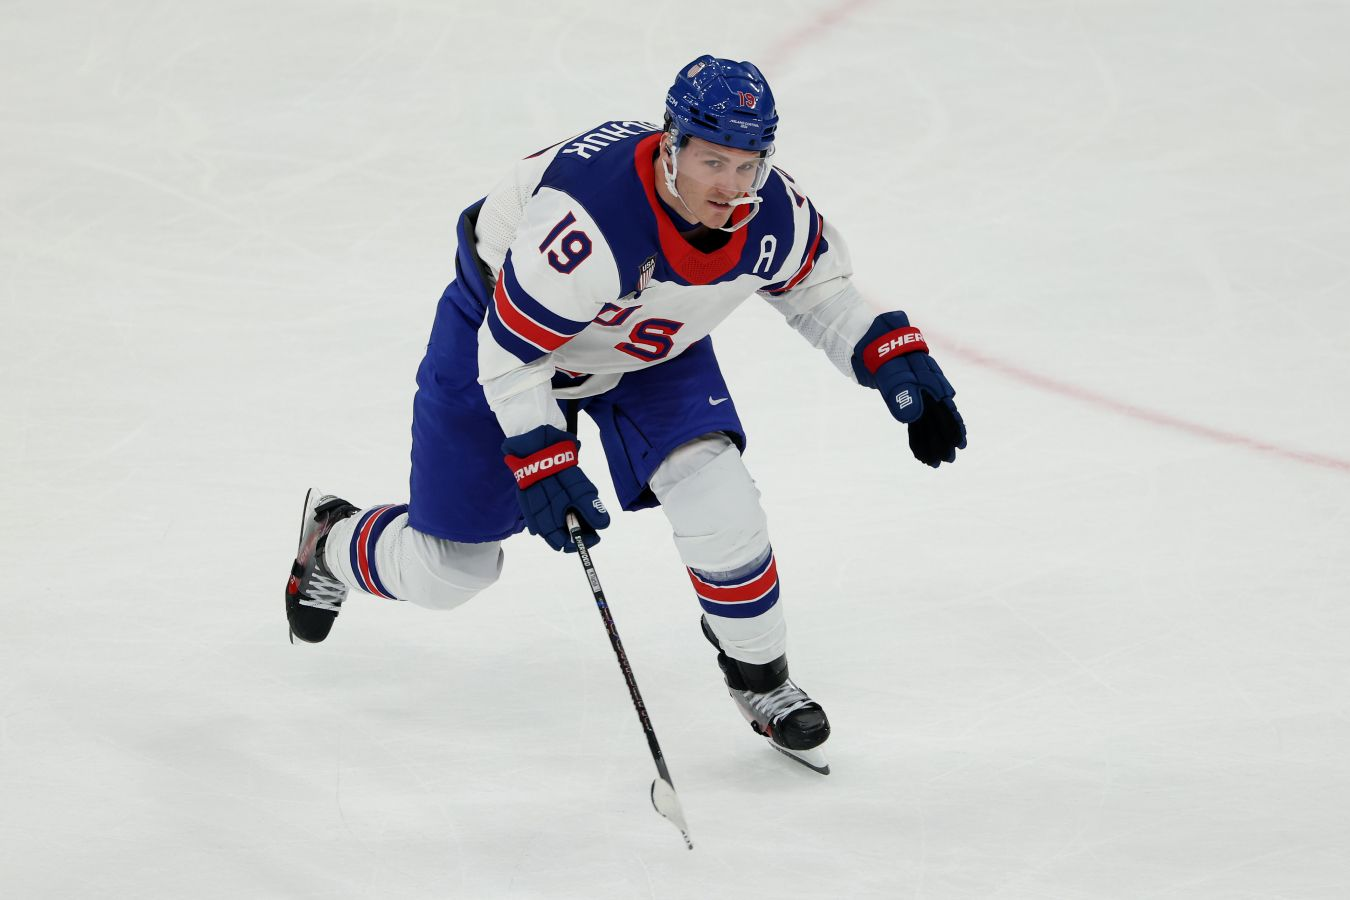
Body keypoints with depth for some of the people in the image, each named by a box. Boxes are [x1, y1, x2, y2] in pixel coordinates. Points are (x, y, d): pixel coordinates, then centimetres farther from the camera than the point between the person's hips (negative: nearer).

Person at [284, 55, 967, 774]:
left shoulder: (775, 215, -25)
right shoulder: (589, 214, -43)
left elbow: (817, 289, -1)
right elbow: (509, 351, -31)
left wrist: (896, 361, -13)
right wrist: (540, 460, -34)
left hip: (650, 347, 4)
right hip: (501, 323, -4)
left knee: (714, 497, -19)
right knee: (448, 571, 7)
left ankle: (759, 676, 7)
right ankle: (332, 542, 42)